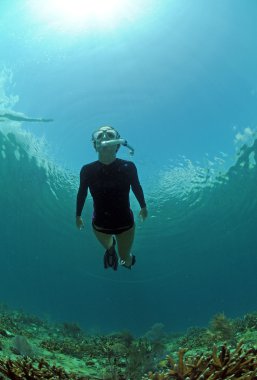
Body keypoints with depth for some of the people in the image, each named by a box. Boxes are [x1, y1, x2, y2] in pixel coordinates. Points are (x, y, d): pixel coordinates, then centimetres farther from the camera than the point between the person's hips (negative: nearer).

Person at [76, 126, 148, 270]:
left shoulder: (128, 167, -19)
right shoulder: (87, 170, -18)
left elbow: (137, 187, -1)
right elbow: (82, 193, -1)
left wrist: (143, 206, 13)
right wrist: (78, 215, 10)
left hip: (125, 222, 0)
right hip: (100, 224, 0)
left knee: (125, 259, 21)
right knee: (107, 246, 31)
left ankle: (127, 259, 57)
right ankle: (111, 249, 68)